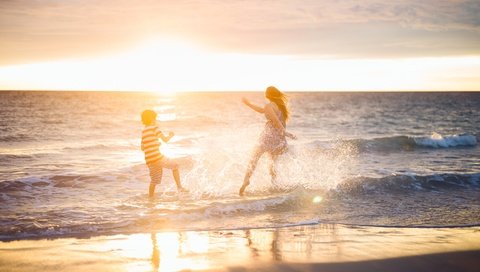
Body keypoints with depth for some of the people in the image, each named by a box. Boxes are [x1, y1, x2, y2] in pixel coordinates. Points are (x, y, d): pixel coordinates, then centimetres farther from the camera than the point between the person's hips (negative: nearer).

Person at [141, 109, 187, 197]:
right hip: (157, 158, -6)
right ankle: (179, 187, 11)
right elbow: (165, 140, -7)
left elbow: (142, 148, 22)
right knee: (175, 165, 15)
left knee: (154, 180, 21)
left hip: (149, 161, 6)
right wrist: (171, 135, 14)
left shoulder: (143, 131, 16)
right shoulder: (154, 128, -4)